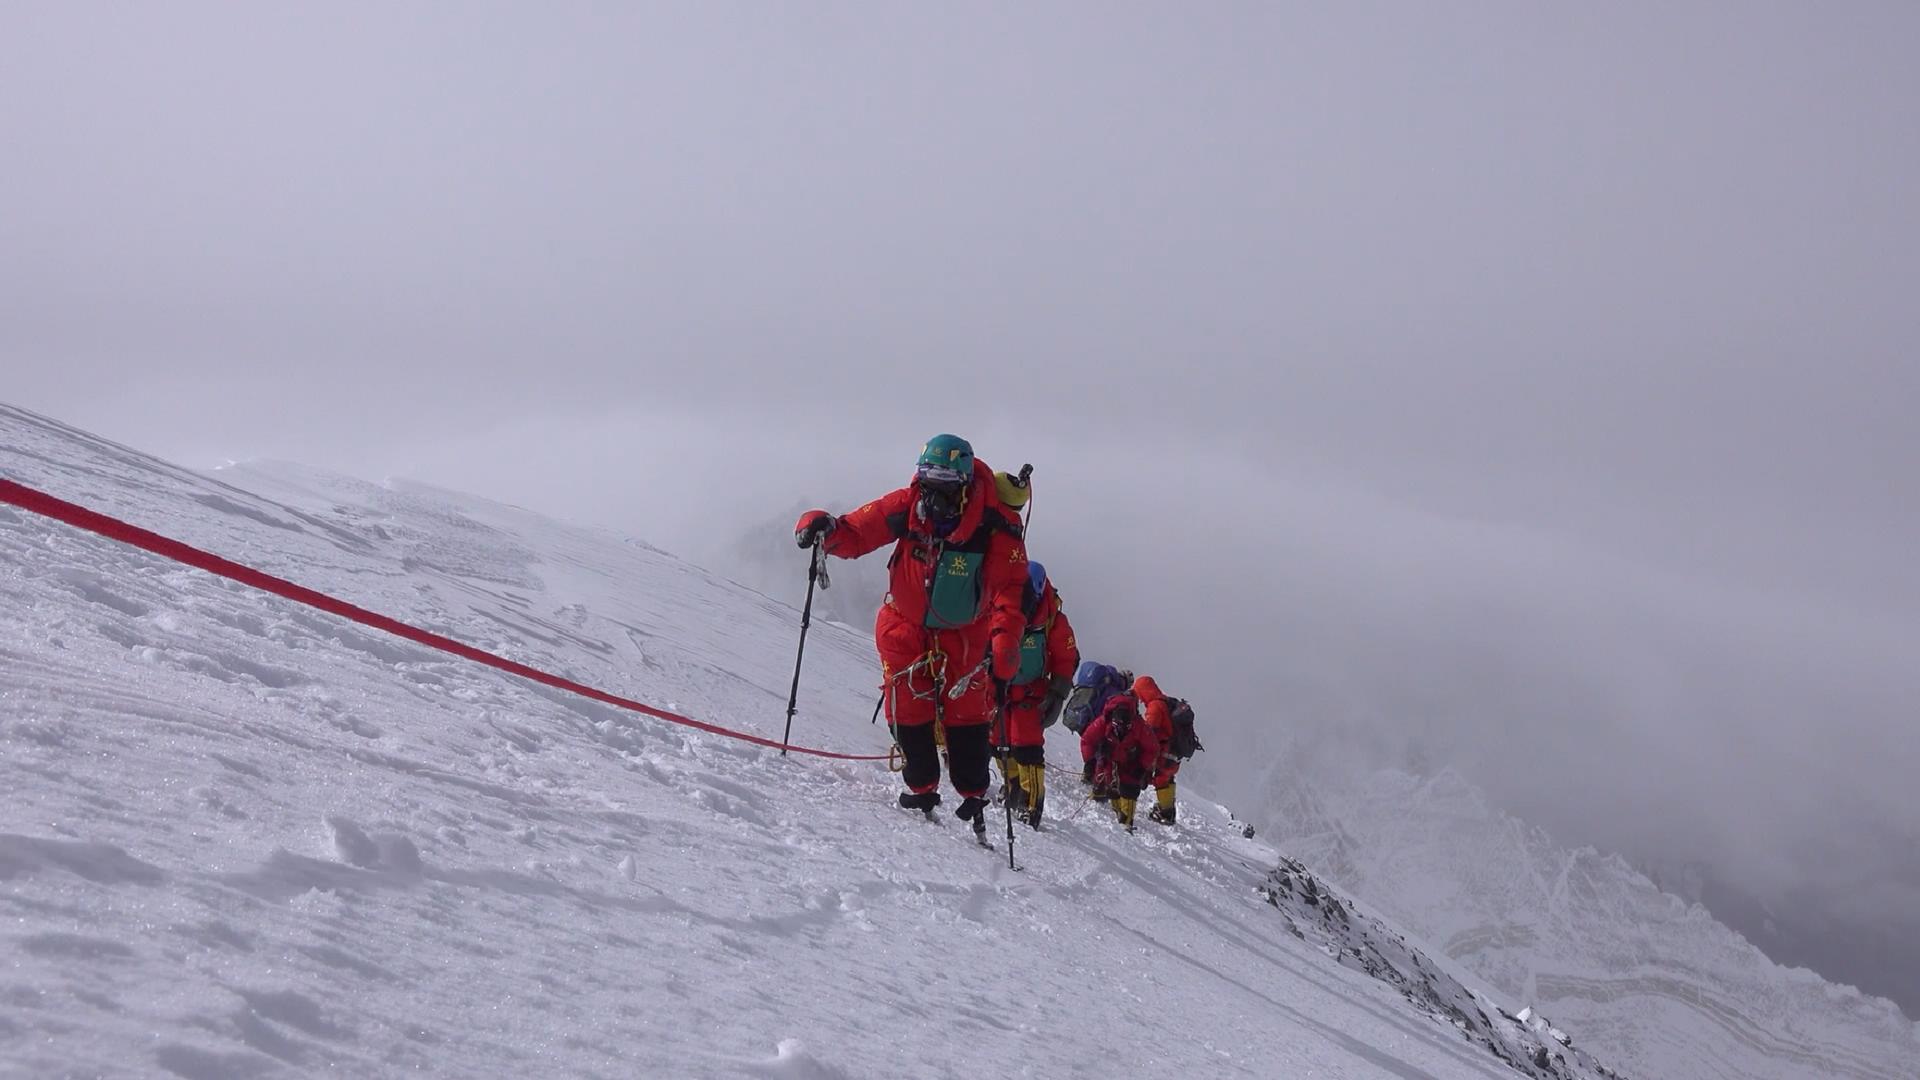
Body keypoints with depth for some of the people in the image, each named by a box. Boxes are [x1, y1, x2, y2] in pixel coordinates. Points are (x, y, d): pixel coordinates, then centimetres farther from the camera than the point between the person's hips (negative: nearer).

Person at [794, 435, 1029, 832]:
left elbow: (1009, 588, -24)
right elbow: (857, 533, -11)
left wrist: (1005, 640, -38)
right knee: (908, 709, -1)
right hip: (905, 625, 2)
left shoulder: (994, 527, -24)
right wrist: (825, 529, -34)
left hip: (963, 633, -2)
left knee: (965, 713, -5)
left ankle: (973, 795, 10)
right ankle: (920, 787, 17)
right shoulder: (906, 507, -18)